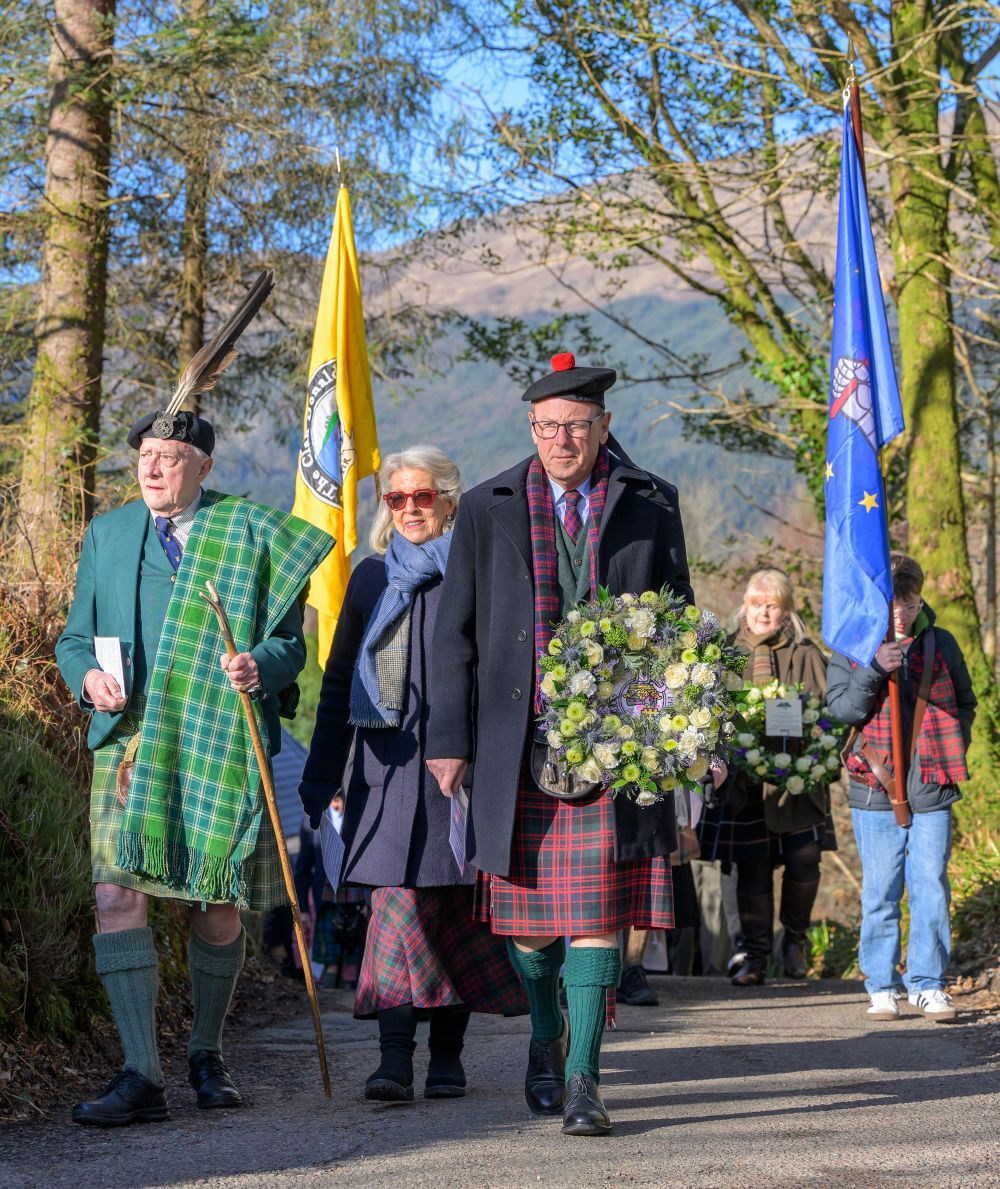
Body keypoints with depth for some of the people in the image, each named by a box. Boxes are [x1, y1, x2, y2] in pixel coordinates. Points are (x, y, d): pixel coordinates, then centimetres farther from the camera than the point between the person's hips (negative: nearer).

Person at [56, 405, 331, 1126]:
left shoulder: (253, 535, 7)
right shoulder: (107, 533, 15)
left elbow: (288, 642, 3)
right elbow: (75, 638, 17)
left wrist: (259, 667, -20)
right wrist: (88, 678, -6)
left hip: (222, 744, -1)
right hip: (129, 742, 1)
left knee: (219, 906, 5)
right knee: (118, 896, -13)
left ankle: (206, 1054, 28)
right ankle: (142, 1079, -10)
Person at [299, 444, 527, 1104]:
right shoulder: (372, 578, 14)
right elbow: (339, 679, 17)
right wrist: (320, 777, 15)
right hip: (386, 767, 2)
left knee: (450, 906, 3)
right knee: (397, 900, -8)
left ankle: (447, 1054, 14)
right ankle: (396, 1056, -13)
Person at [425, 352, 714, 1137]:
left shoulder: (652, 506, 7)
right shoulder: (487, 511, 7)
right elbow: (457, 632, 6)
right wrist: (450, 739, 0)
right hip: (520, 742, 1)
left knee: (600, 909, -6)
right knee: (529, 908, 8)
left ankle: (583, 1079, -2)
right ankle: (545, 1034, 34)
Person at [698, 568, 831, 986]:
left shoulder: (806, 655, 7)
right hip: (743, 778, 0)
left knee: (804, 860, -6)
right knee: (752, 868, 1)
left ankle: (795, 938, 19)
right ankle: (753, 954, 10)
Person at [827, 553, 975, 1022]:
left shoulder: (940, 644, 6)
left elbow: (964, 702, 17)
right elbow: (840, 708, -8)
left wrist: (953, 747, 3)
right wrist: (873, 669, -21)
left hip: (931, 789, 1)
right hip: (875, 790, -1)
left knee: (931, 887, 1)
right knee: (880, 891, 4)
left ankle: (927, 983, 10)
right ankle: (881, 986, 13)